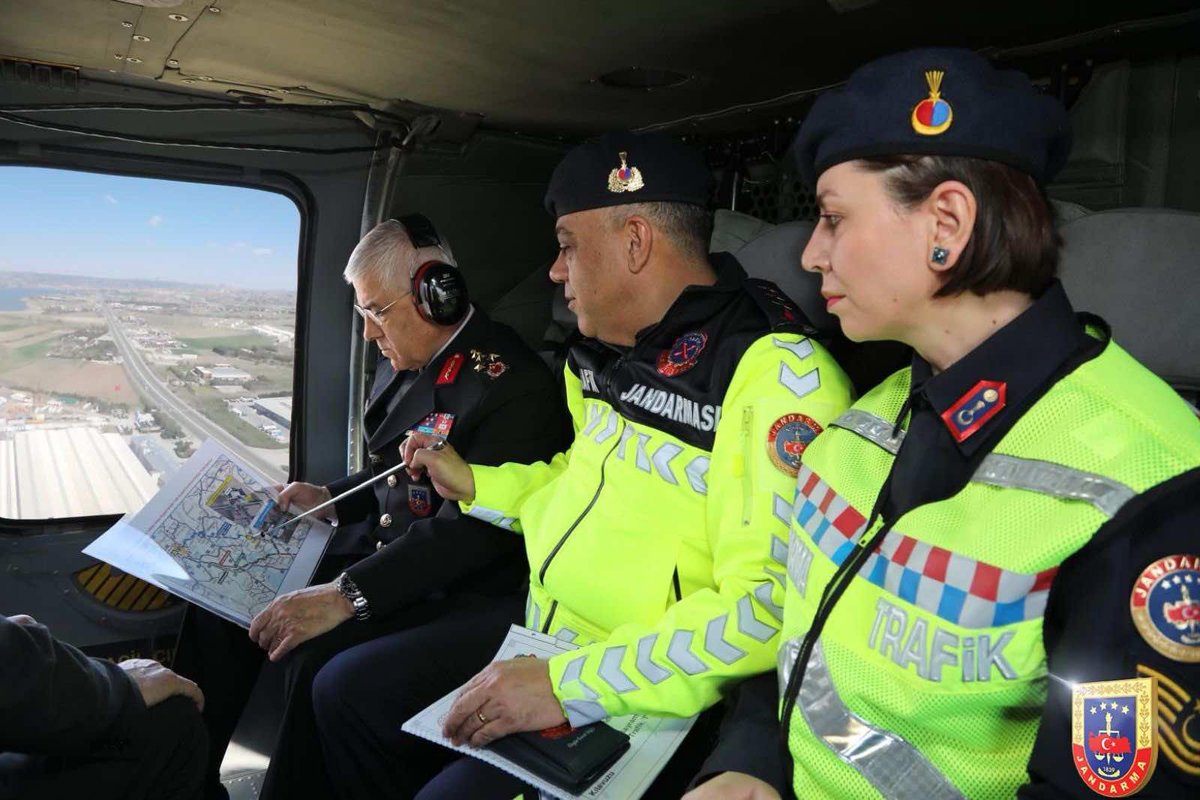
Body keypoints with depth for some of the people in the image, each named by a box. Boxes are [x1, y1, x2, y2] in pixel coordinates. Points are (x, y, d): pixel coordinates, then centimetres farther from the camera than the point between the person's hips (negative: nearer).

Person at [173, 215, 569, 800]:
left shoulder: (514, 384, -20)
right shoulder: (404, 364, 9)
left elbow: (475, 527, -27)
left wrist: (348, 594, -31)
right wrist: (331, 499, 4)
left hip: (451, 590, -9)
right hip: (375, 546, 9)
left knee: (318, 660, -29)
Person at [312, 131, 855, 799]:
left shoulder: (780, 370, -22)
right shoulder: (615, 354, 6)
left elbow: (773, 604, -28)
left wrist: (570, 685, -28)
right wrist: (472, 483, 14)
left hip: (651, 697, -8)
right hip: (547, 643, 8)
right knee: (346, 689, 9)